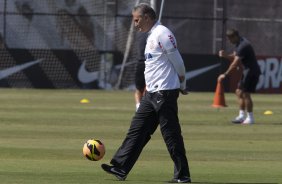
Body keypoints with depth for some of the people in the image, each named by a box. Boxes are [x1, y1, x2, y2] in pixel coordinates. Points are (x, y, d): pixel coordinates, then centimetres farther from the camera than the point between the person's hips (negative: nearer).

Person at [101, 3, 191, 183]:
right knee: (137, 130, 8)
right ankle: (120, 168, 9)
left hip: (165, 93, -10)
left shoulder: (162, 34, -13)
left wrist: (182, 86, -6)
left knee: (172, 135, -6)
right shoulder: (152, 35, 18)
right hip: (152, 93, 10)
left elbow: (178, 63, -13)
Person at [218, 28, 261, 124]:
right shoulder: (239, 44, 10)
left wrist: (225, 75, -24)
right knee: (239, 92, 12)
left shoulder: (243, 46, -23)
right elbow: (234, 57, 16)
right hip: (247, 71, 11)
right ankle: (242, 116, 15)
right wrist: (225, 55, -5)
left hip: (252, 71, -11)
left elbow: (235, 63, -26)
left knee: (245, 93, -10)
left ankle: (250, 118, -5)